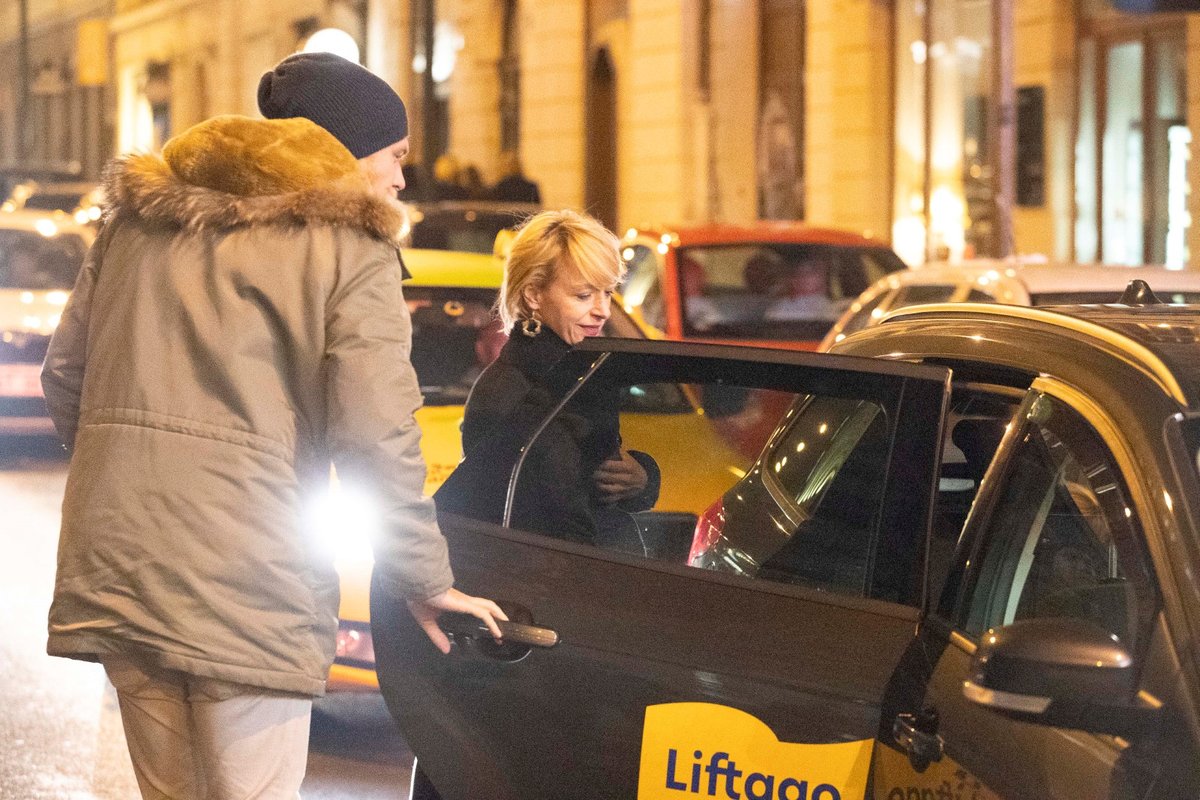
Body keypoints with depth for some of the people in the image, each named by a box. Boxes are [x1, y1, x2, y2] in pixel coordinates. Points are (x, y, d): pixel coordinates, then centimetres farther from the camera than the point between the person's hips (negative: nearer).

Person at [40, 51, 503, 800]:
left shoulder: (137, 217, 17)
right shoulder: (351, 249, -2)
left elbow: (65, 376, 19)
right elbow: (376, 434, -8)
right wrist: (426, 581, 1)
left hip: (116, 561, 6)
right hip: (245, 577, -6)